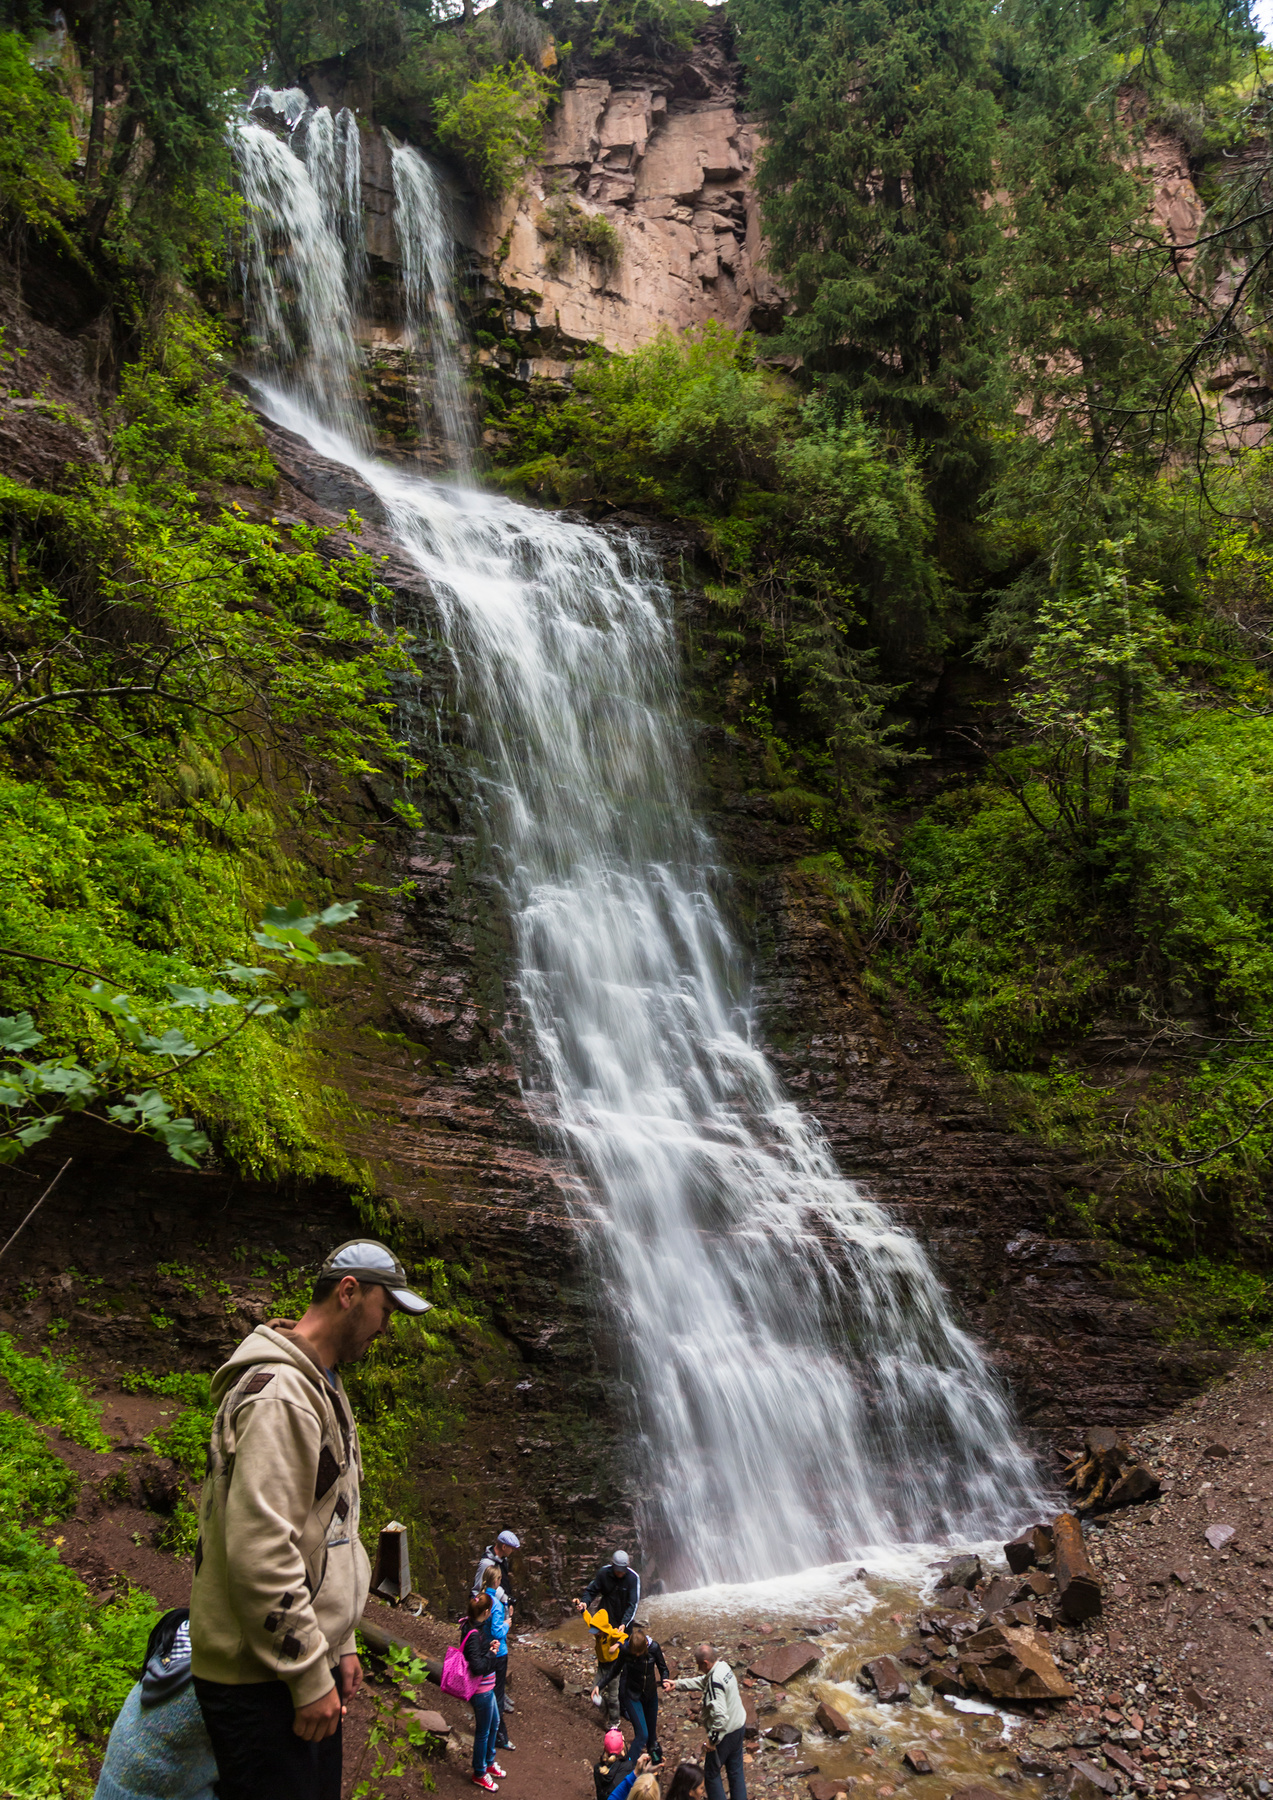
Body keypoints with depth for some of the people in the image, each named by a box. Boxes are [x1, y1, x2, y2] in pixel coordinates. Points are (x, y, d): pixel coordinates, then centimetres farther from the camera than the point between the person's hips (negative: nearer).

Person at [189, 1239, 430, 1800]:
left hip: (305, 1662, 10)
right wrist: (311, 1676, -20)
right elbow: (259, 1550, -26)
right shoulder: (279, 1395, -21)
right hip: (260, 1684, -10)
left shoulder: (320, 1387, 14)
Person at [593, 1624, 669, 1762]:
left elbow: (663, 1668, -8)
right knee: (642, 1734, -11)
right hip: (631, 1695, -3)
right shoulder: (625, 1650, -24)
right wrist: (599, 1685, -16)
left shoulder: (654, 1648, -23)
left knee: (652, 1729, 21)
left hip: (650, 1693, 3)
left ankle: (655, 1758, 46)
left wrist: (665, 1680, -29)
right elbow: (614, 1669, -8)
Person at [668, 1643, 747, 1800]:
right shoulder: (723, 1666, -3)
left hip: (725, 1732, -8)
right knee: (735, 1770, 22)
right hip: (738, 1726, 8)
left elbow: (720, 1715, -35)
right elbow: (702, 1681, 12)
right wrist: (677, 1684, 12)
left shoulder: (715, 1682, -31)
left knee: (711, 1774, 13)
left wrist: (713, 1739, -24)